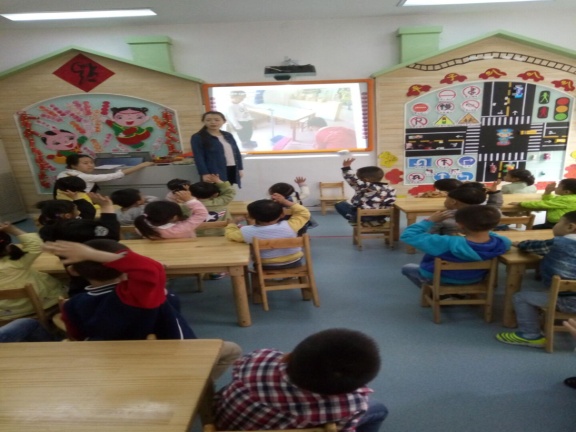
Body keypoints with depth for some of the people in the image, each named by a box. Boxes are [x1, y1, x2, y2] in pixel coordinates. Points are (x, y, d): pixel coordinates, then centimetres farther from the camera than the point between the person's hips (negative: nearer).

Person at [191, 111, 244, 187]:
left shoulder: (228, 135, 14)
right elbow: (198, 157, -10)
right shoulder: (198, 137, -4)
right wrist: (204, 173, -18)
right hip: (215, 173, -6)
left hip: (232, 170, 6)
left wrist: (240, 168, 13)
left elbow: (237, 152, 18)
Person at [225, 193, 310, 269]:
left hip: (266, 266, 0)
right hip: (293, 263, 0)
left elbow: (230, 234, -4)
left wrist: (232, 225, 16)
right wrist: (285, 202, -8)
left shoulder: (248, 232, -22)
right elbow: (304, 213, -8)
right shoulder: (289, 226, -23)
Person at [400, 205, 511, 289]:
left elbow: (407, 236, -34)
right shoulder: (501, 243, -27)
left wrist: (430, 220, -26)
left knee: (407, 268, 23)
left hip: (437, 279, -4)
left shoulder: (448, 244, -41)